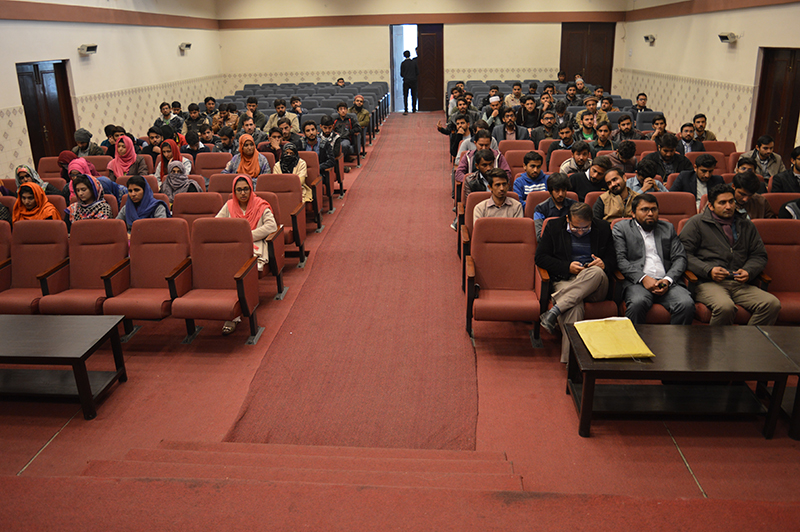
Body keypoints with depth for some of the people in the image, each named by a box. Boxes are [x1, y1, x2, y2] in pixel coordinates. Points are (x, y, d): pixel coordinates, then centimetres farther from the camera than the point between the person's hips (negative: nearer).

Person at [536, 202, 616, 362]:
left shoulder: (603, 228, 13)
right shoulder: (554, 226, 8)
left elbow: (612, 259, 16)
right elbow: (540, 257, 3)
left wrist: (604, 264, -10)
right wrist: (567, 267, -9)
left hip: (596, 285, 2)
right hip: (565, 281, -2)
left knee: (597, 272, -37)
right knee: (574, 308, -37)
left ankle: (554, 311, -40)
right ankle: (569, 360, -37)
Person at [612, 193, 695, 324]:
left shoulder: (668, 228, 25)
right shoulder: (621, 228, 13)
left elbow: (680, 258, 15)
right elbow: (620, 259, 0)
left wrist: (668, 280, -5)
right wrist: (643, 278, -13)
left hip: (667, 282, 3)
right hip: (637, 282, -3)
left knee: (687, 304, -27)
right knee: (637, 303, -37)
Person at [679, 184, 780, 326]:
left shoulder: (746, 225, 24)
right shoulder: (697, 223, 10)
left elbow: (759, 255, 24)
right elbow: (684, 254, 0)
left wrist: (748, 271, 1)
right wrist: (708, 270, -14)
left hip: (740, 284, 5)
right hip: (708, 283, -5)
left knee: (773, 304, -22)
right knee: (725, 307, -36)